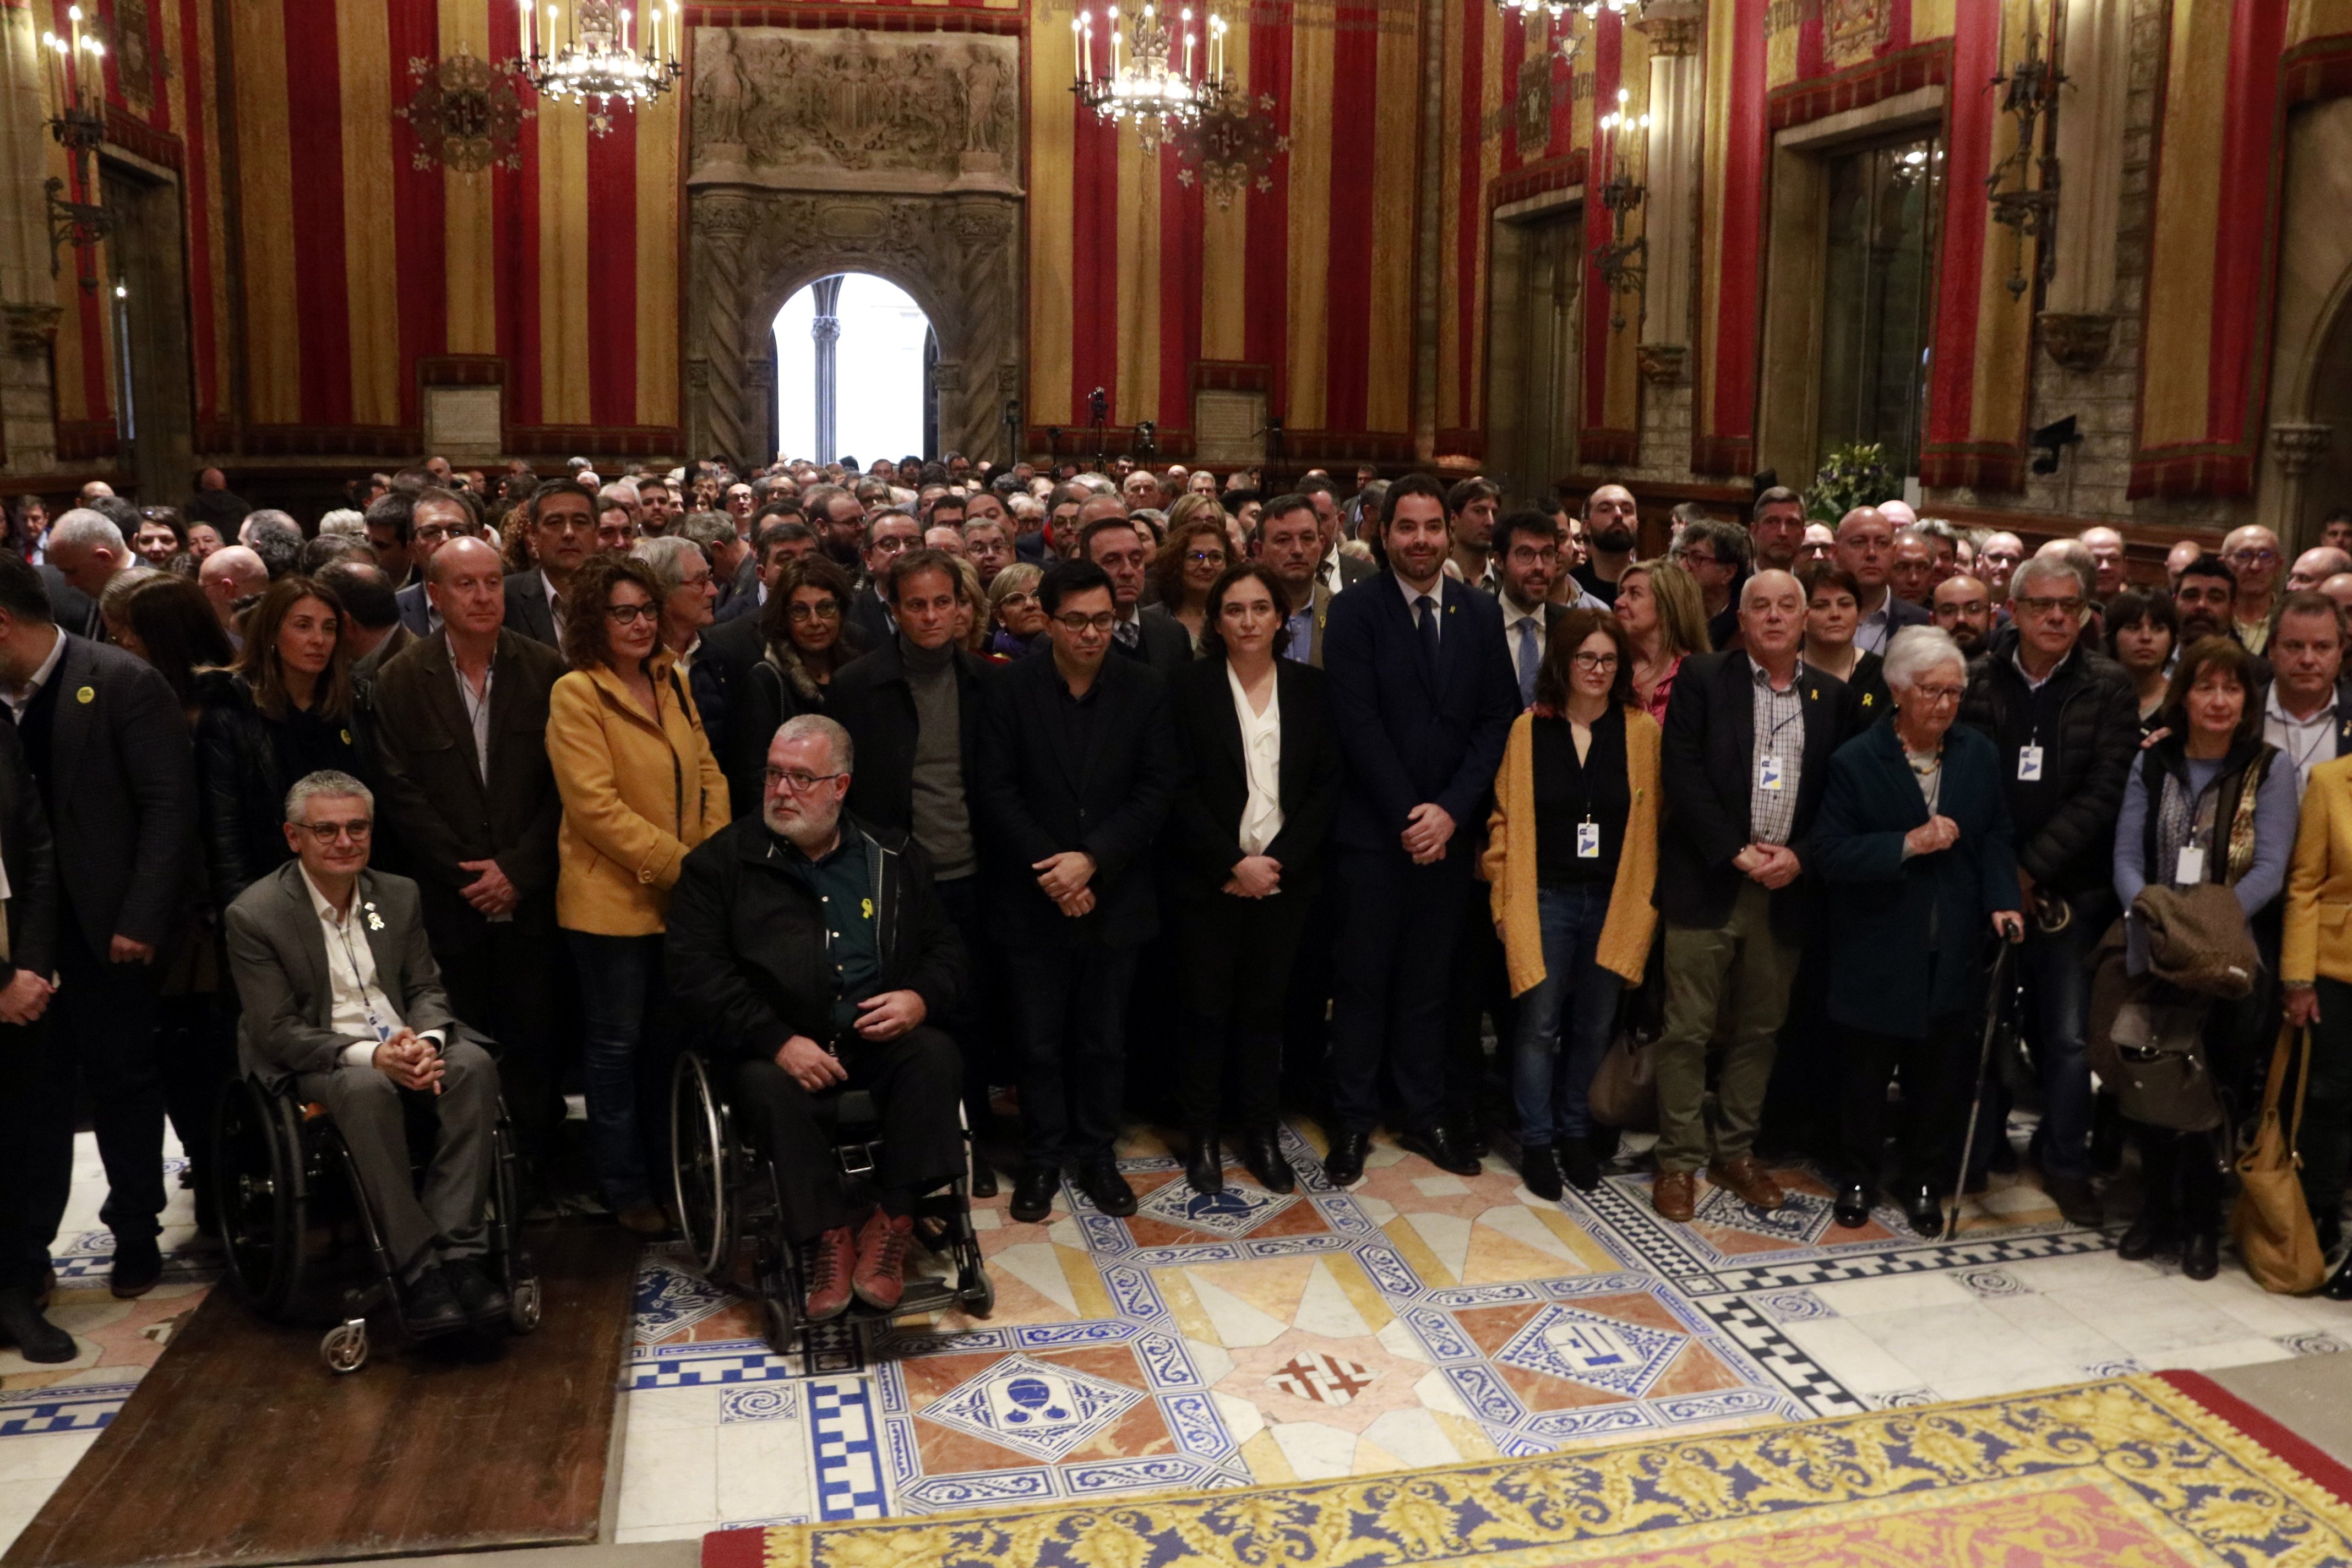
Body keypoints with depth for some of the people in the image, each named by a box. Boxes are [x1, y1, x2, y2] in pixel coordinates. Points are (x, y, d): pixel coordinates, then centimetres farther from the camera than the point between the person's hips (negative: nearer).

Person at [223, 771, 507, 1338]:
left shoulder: (399, 894, 9)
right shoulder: (255, 915, -6)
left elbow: (426, 989, 11)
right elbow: (278, 1032, -10)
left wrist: (426, 1042, -14)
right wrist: (371, 1054, -25)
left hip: (405, 1044, 4)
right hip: (315, 1064, -4)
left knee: (473, 1065, -28)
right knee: (367, 1088, -38)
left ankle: (458, 1256, -32)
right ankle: (418, 1272, -35)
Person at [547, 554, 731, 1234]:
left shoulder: (672, 681, 9)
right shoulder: (576, 694, -10)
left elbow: (708, 774, 11)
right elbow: (596, 806, -17)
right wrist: (678, 863, -18)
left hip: (684, 897, 6)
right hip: (612, 898, -6)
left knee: (668, 1039, 15)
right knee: (617, 1043, 6)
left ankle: (670, 1170, 29)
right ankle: (625, 1189, 19)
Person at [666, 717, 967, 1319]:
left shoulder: (895, 857, 13)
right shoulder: (720, 862, 3)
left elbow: (944, 947, 15)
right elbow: (697, 974, -6)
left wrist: (921, 998, -9)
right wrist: (778, 1042, -18)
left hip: (879, 1038, 2)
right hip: (775, 1048, -2)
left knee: (934, 1054, -27)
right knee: (767, 1086, -34)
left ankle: (891, 1221, -21)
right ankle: (831, 1233, -20)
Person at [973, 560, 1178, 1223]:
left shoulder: (1145, 688, -2)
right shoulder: (1009, 689, -4)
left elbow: (1155, 790, -5)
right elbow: (996, 789, -6)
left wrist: (1092, 860, -16)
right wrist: (1052, 871, -13)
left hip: (1115, 897, 1)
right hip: (1033, 900, -1)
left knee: (1104, 1039, 11)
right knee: (1040, 1039, 8)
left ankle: (1096, 1155, 27)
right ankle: (1042, 1157, 24)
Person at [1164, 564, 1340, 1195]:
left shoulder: (1310, 688, 5)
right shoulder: (1189, 687, -2)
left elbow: (1327, 786, 2)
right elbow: (1180, 790, -6)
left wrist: (1279, 861, -9)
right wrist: (1233, 864, -13)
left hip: (1284, 876, 2)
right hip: (1208, 878, -2)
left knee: (1265, 1004, 8)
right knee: (1206, 1006, 4)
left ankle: (1260, 1131, 20)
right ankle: (1202, 1135, 16)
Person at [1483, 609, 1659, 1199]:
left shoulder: (1643, 731, 0)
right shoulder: (1528, 729, -1)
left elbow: (1653, 820, 2)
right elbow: (1504, 818, 3)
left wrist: (1643, 899, -2)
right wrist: (1505, 894, -2)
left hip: (1614, 903, 1)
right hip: (1545, 899, -1)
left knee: (1593, 1026, 10)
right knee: (1540, 1024, 0)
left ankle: (1575, 1132, 27)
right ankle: (1536, 1140, 14)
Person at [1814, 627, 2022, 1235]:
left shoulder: (1980, 756, 3)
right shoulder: (1855, 761, -9)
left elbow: (1995, 837, 7)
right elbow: (1831, 853, -15)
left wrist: (2002, 901, -8)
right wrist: (1908, 844, -24)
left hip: (1952, 953, 3)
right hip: (1876, 952, -3)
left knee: (1941, 1075, 12)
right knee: (1866, 1072, 11)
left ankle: (1925, 1181, 31)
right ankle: (1859, 1178, 30)